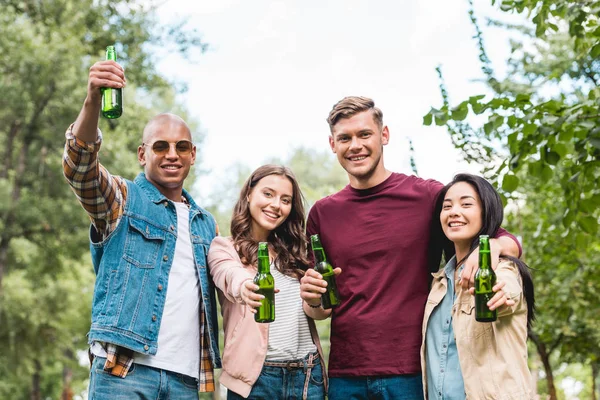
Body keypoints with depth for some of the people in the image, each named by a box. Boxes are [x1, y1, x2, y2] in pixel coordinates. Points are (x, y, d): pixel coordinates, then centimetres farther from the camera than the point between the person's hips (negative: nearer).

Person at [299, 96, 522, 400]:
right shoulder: (323, 213, 7)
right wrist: (313, 302, -7)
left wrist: (492, 246, -21)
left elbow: (510, 243, 1)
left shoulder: (427, 195, -2)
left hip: (413, 374, -2)